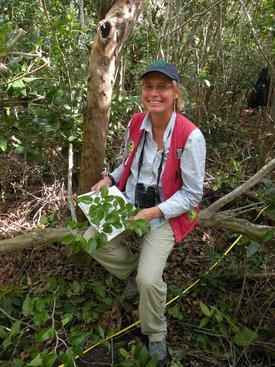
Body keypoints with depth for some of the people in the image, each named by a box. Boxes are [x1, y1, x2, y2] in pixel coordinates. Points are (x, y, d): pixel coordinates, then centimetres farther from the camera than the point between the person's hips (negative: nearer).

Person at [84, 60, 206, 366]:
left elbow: (192, 193, -15)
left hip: (167, 213, -5)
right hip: (130, 202, 6)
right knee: (93, 240, -9)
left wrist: (155, 212, -23)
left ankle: (156, 334, 16)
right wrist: (109, 179, -3)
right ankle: (135, 268, 21)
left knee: (149, 280, -19)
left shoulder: (190, 136, -21)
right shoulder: (135, 123, -4)